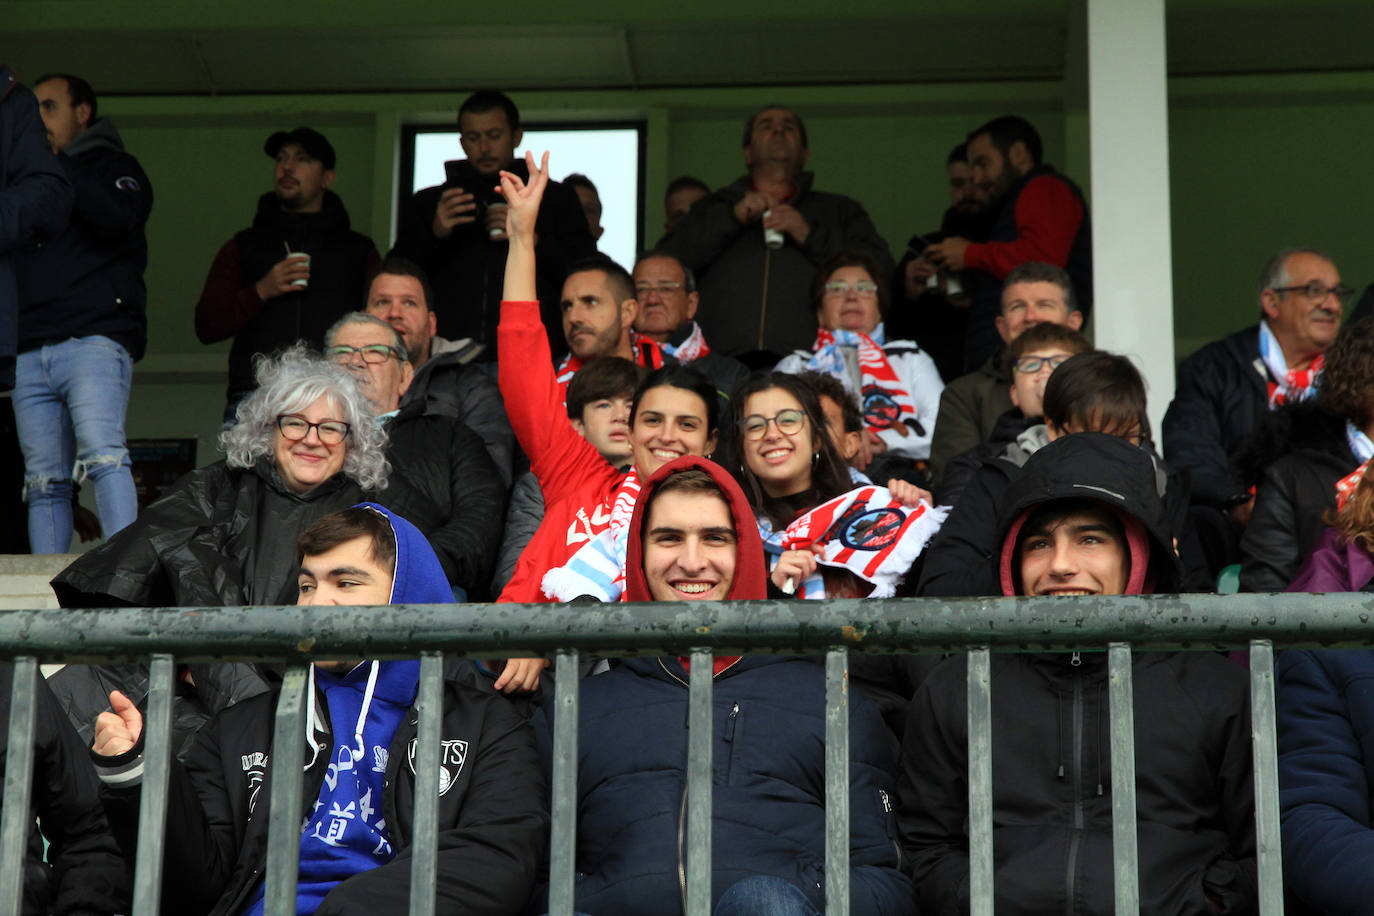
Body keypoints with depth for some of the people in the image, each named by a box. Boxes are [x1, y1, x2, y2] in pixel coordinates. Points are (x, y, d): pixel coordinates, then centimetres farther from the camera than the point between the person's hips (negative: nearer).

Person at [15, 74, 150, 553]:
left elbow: (119, 221, -8)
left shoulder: (113, 167, 14)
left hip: (95, 338, -5)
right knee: (45, 481, -1)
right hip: (29, 354, 5)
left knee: (102, 453, -23)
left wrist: (54, 165, -9)